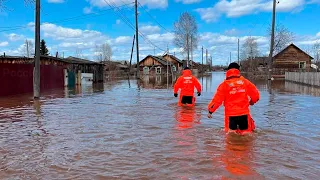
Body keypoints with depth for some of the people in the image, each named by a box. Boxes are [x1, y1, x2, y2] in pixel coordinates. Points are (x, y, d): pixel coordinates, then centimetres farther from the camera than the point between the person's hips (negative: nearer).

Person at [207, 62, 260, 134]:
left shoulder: (225, 84, -5)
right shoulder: (245, 82, 0)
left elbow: (217, 99, -8)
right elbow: (255, 95, 4)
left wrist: (210, 110, 3)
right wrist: (252, 101, 26)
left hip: (230, 114, -1)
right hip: (244, 113, 1)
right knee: (246, 132, 12)